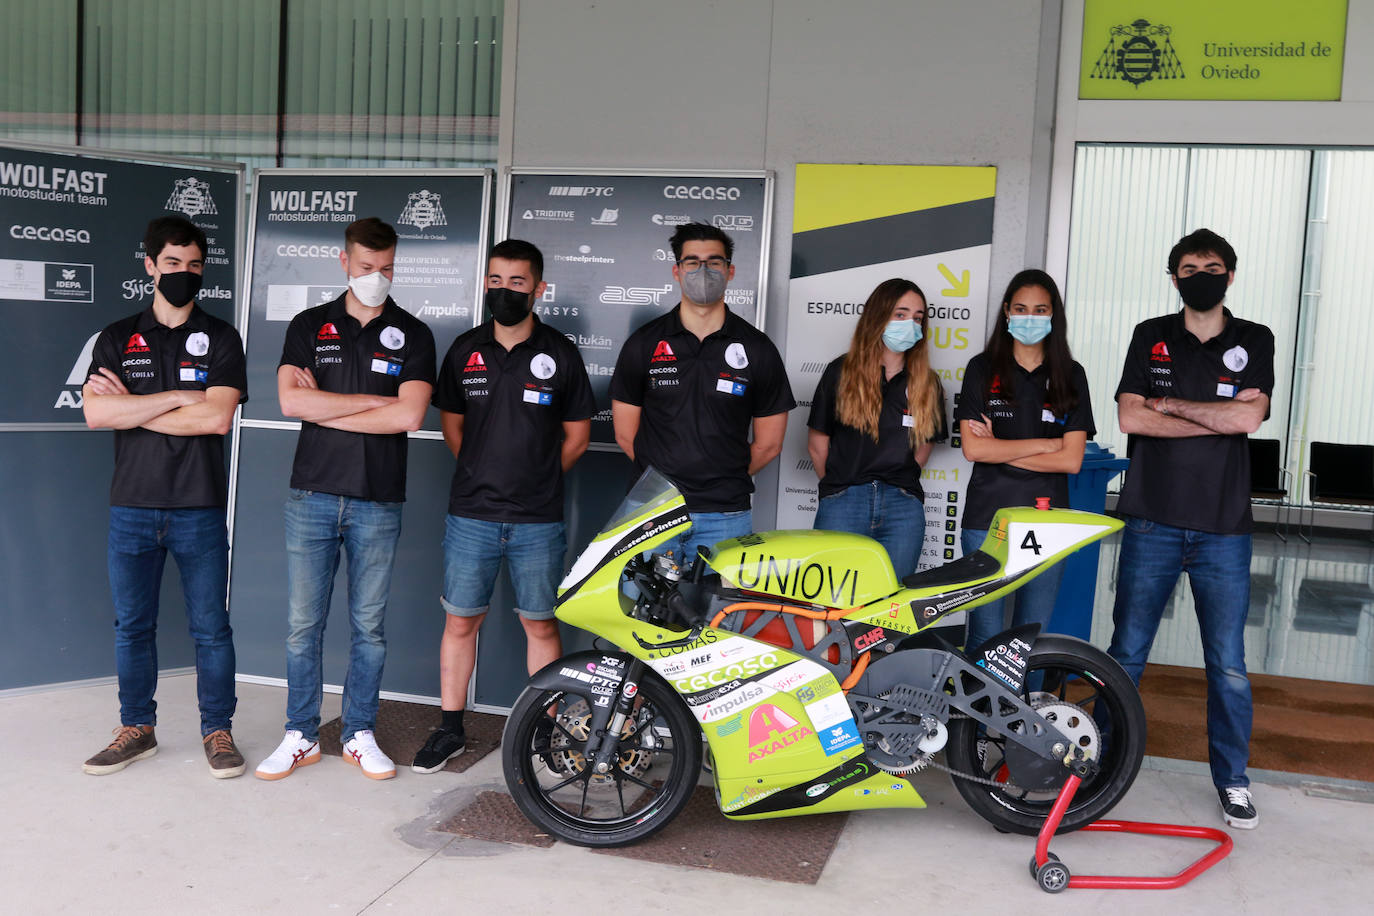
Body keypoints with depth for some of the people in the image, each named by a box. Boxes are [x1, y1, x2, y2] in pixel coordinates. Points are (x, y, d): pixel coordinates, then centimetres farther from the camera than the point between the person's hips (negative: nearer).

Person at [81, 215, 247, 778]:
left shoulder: (219, 339, 2)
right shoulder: (117, 339, 8)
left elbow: (217, 418, -12)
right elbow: (94, 413, -8)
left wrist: (131, 407, -8)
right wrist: (178, 398, -12)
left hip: (199, 509, -2)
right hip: (132, 507, 2)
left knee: (210, 626, 4)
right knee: (131, 624, 10)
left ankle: (217, 730, 16)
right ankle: (137, 729, 25)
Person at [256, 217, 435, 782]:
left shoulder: (412, 335, 3)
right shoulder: (309, 326, 7)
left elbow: (408, 416, -12)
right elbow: (291, 401, -9)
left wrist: (324, 408, -9)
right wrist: (373, 400, -10)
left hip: (378, 502, 0)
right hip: (312, 495, 1)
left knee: (369, 626, 8)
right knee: (303, 623, 5)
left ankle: (360, 735, 20)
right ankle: (301, 735, 18)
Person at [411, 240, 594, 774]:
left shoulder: (560, 355, 1)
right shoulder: (465, 351, 6)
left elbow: (577, 435, 8)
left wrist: (538, 479, 6)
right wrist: (484, 474, 11)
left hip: (538, 521, -1)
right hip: (470, 515, 2)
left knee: (540, 625, 6)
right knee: (460, 621, 6)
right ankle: (450, 729, 20)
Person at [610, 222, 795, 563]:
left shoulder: (758, 349, 6)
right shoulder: (643, 343, 7)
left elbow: (768, 444, 9)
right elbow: (626, 434, 9)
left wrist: (726, 482, 10)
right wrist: (663, 479, 7)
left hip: (725, 518, 0)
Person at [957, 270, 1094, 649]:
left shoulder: (1070, 375, 7)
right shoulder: (982, 369, 4)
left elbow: (1071, 460, -3)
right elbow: (973, 448, -7)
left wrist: (999, 450, -7)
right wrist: (1045, 444, -7)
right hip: (986, 518, -1)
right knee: (985, 636, 1)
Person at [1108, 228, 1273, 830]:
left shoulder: (1254, 341, 6)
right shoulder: (1150, 337, 7)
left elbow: (1249, 418, -11)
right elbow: (1130, 418, -6)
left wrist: (1171, 404, -6)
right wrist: (1219, 416, -9)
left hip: (1223, 528, 0)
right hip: (1152, 521, 0)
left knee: (1228, 665, 6)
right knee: (1126, 654, 6)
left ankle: (1233, 779, 22)